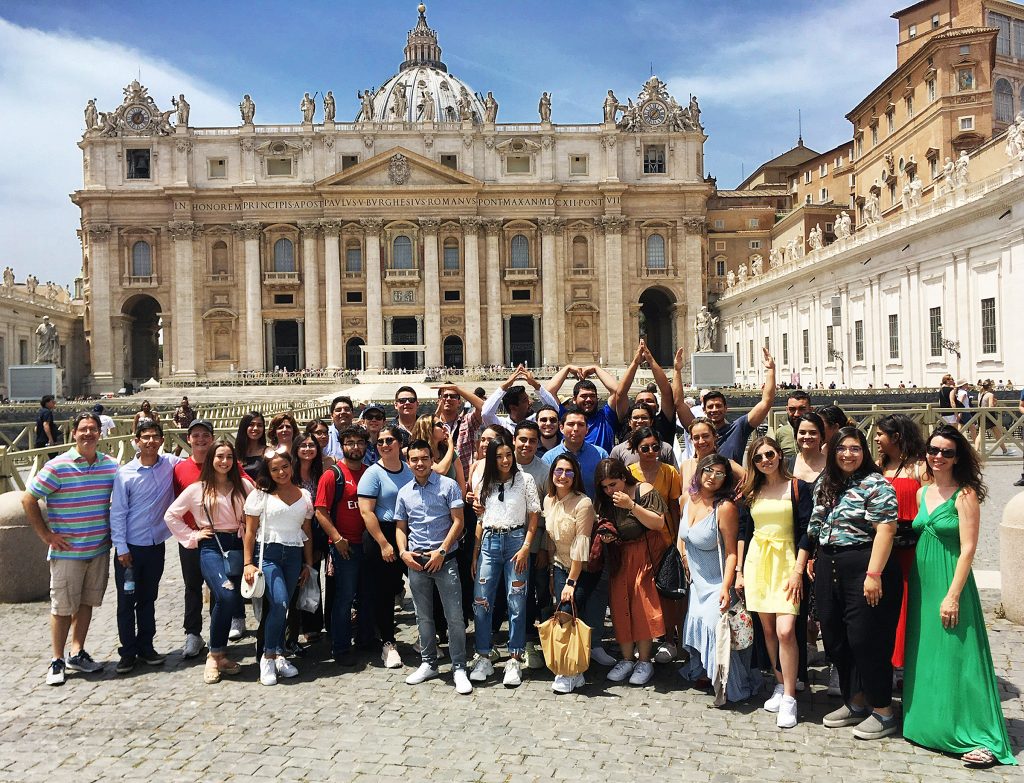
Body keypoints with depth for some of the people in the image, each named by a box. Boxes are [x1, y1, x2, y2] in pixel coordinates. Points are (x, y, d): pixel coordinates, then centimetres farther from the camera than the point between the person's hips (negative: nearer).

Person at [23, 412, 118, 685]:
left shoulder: (111, 465, 1)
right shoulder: (57, 467, -12)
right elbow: (28, 500, -7)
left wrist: (112, 528, 9)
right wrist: (46, 535, -8)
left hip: (99, 549, 4)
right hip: (67, 551, -4)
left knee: (87, 602, 13)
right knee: (62, 606, 4)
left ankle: (77, 654, 27)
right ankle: (57, 661, 18)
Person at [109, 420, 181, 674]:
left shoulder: (171, 464, -2)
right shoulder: (125, 474, -9)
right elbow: (117, 513, -6)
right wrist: (121, 548, -9)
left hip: (156, 545, 3)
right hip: (130, 547, -2)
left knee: (148, 599, 15)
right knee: (126, 601, 5)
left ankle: (145, 647, 28)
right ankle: (128, 653, 18)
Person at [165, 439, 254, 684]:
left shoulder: (244, 485, 6)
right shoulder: (197, 489, 4)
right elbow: (171, 515, 9)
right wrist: (192, 536, 3)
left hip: (238, 546, 3)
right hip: (211, 547, -3)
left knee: (231, 602, 1)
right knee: (227, 595, -24)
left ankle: (218, 654, 20)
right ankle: (215, 655, -7)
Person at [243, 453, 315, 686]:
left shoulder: (305, 496, 12)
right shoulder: (260, 494, 2)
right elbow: (250, 531, 0)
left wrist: (308, 564, 12)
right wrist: (248, 563, -7)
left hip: (294, 556, 4)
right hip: (267, 553, -4)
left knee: (280, 607, 3)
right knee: (279, 603, -18)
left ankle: (278, 656, 15)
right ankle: (269, 656, -3)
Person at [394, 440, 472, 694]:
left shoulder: (448, 485, -3)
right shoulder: (405, 492, 10)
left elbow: (458, 521, -6)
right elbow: (400, 527, 15)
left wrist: (441, 551, -12)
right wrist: (403, 552, -2)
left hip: (444, 559, -4)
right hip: (416, 561, 4)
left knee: (455, 616, -4)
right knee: (423, 616, 13)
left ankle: (459, 668, 5)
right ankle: (429, 664, 26)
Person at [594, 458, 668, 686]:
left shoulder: (644, 491, -9)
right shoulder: (605, 501, 7)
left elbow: (659, 523, -17)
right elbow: (603, 530, 18)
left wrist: (631, 505, -24)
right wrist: (603, 537, -6)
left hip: (644, 557, -5)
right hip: (619, 559, 5)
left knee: (642, 606, -6)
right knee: (620, 607, 3)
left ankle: (644, 661, 6)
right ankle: (626, 659, 15)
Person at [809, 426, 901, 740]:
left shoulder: (874, 484, -10)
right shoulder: (824, 484, 13)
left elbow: (885, 529, -18)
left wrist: (873, 574, -23)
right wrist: (813, 560, 16)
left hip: (864, 569, -8)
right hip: (828, 570, 8)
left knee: (866, 640, -1)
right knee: (836, 640, 13)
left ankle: (883, 712, 15)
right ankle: (855, 704, 29)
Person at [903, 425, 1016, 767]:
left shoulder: (965, 494, -10)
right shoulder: (922, 493, 9)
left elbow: (968, 549, -14)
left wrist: (953, 595, -18)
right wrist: (915, 584, 8)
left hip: (949, 584, -6)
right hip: (921, 584, 7)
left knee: (955, 657, -2)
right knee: (924, 656, 14)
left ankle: (982, 739, 9)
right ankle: (928, 723, 29)